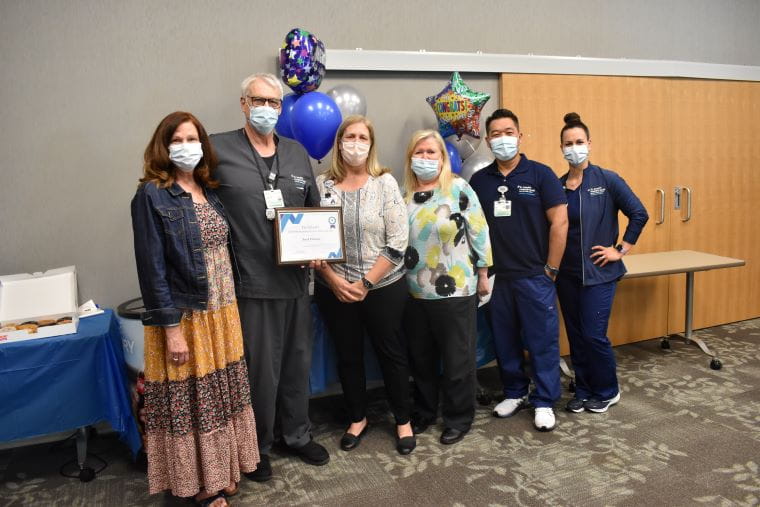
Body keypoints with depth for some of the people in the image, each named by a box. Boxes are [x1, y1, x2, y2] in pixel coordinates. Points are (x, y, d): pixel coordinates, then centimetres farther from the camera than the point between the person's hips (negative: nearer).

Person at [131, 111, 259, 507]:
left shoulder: (210, 190, 9)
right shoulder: (152, 195, -10)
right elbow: (152, 266, -14)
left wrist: (230, 307, 8)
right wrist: (171, 328, -17)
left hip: (222, 313, 6)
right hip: (183, 316, -6)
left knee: (222, 395, 15)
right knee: (191, 402, 7)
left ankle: (222, 470, 34)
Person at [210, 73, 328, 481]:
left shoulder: (297, 152, 12)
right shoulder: (218, 149, -4)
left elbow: (314, 210, 19)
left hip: (296, 279, 5)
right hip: (251, 282, -5)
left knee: (297, 361, 17)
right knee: (260, 369, 5)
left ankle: (296, 434, 38)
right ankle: (256, 447, 28)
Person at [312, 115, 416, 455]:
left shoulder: (385, 182, -5)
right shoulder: (321, 184, 0)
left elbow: (398, 241, -9)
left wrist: (366, 283, -12)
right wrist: (334, 280, -10)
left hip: (383, 287, -1)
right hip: (334, 289, 2)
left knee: (391, 352, 10)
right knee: (348, 356, 14)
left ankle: (403, 421, 28)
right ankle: (358, 418, 34)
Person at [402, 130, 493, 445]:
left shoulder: (459, 189, -7)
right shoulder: (403, 194, 7)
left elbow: (479, 232, -5)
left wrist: (483, 275, -4)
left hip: (455, 291, -4)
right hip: (414, 292, 5)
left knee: (457, 359, 7)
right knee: (421, 358, 16)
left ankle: (458, 419, 25)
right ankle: (424, 413, 35)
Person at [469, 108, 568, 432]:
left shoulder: (540, 174, -5)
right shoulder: (479, 180, 5)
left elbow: (559, 222, -6)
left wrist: (551, 269, -7)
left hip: (535, 276, -3)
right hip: (496, 277, 3)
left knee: (542, 341, 5)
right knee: (504, 341, 13)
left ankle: (544, 402, 21)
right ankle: (514, 393, 31)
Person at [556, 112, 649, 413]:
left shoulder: (607, 180, -6)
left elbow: (639, 214, -6)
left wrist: (620, 250, -7)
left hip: (599, 272, -4)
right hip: (567, 273, 4)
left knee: (593, 335, -4)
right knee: (576, 337, 11)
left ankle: (607, 392, 20)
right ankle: (584, 391, 27)